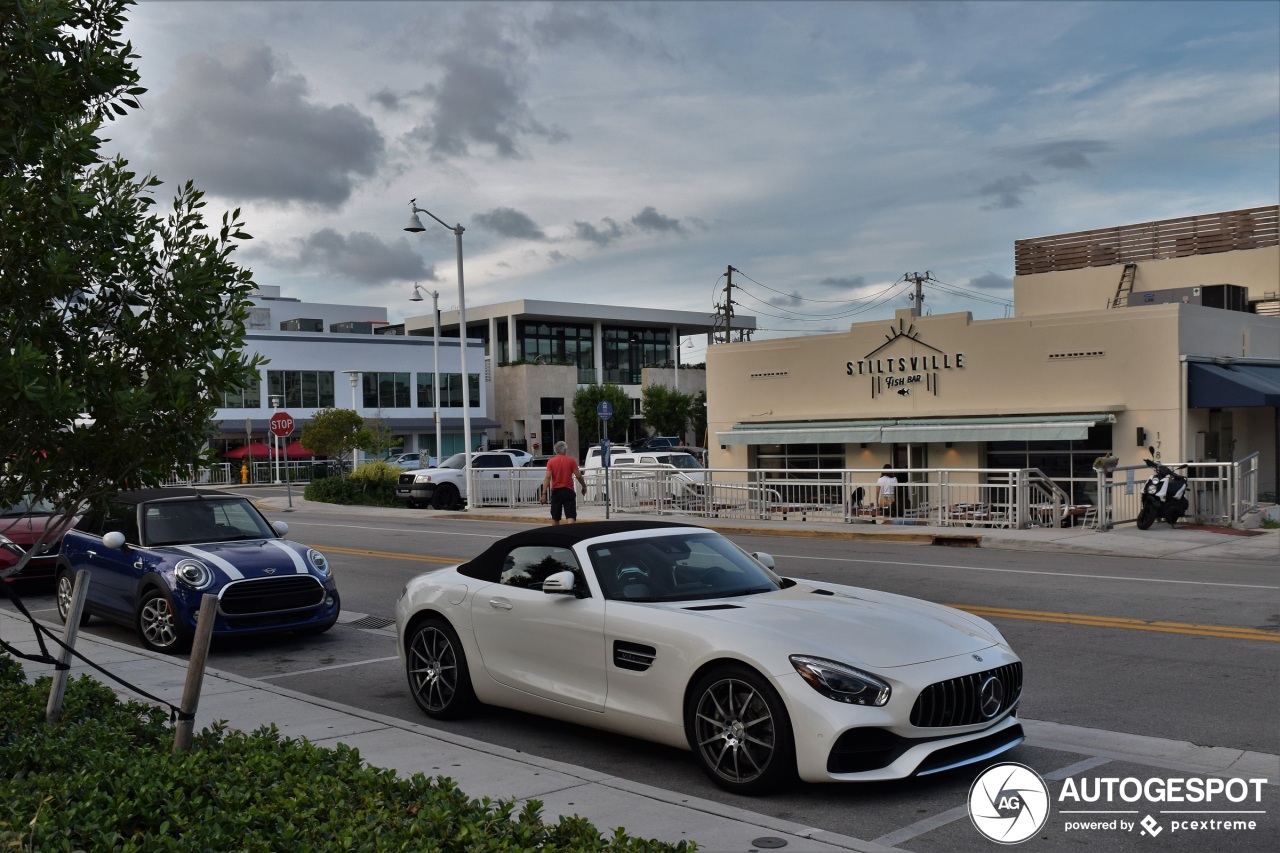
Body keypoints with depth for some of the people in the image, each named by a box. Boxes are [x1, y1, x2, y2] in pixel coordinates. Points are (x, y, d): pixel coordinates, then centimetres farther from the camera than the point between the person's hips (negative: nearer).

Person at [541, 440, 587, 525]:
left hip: (556, 491, 2)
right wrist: (584, 486, 12)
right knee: (571, 516, -7)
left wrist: (544, 493, -11)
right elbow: (578, 476, -5)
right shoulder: (571, 460, -3)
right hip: (568, 491, -2)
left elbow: (548, 477, -8)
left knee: (555, 517, 13)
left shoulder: (551, 461, 0)